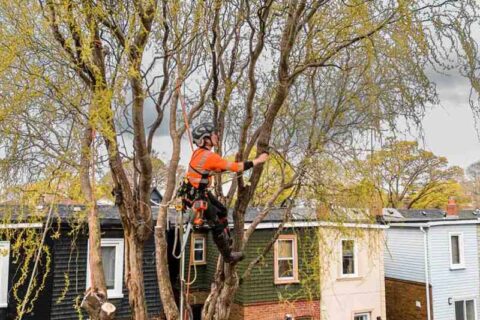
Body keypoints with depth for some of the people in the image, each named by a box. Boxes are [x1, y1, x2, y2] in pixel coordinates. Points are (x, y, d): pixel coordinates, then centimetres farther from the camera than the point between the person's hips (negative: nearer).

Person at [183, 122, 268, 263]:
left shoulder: (199, 152, 1)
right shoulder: (209, 156, -26)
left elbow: (216, 168, 14)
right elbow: (236, 167, -24)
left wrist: (234, 165, 5)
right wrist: (258, 160, -15)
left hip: (201, 191, 9)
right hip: (196, 196, -9)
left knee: (222, 211, 21)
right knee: (216, 224, 2)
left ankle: (226, 241, 33)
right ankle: (228, 256, 16)